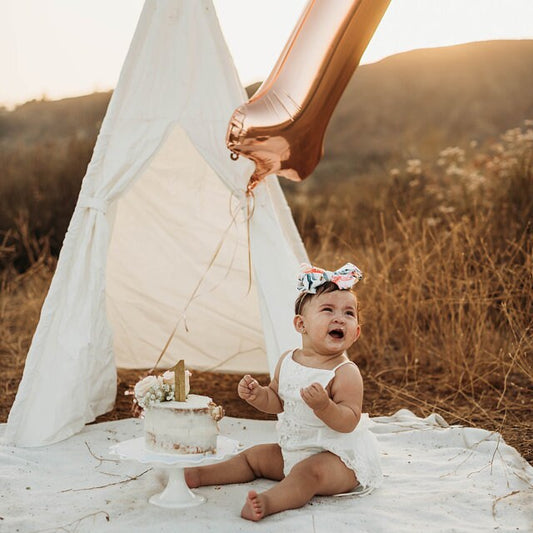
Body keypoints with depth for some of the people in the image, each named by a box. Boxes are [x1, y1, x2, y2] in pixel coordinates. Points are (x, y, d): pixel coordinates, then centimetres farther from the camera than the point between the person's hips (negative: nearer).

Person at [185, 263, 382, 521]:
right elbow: (277, 401, 13)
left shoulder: (346, 372, -19)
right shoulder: (287, 361, 1)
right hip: (293, 450, 9)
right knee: (254, 455, 15)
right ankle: (197, 475, 23)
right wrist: (257, 395, -8)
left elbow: (349, 422, -25)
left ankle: (269, 502, -57)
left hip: (339, 457, -8)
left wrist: (323, 406, -41)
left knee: (308, 472, -35)